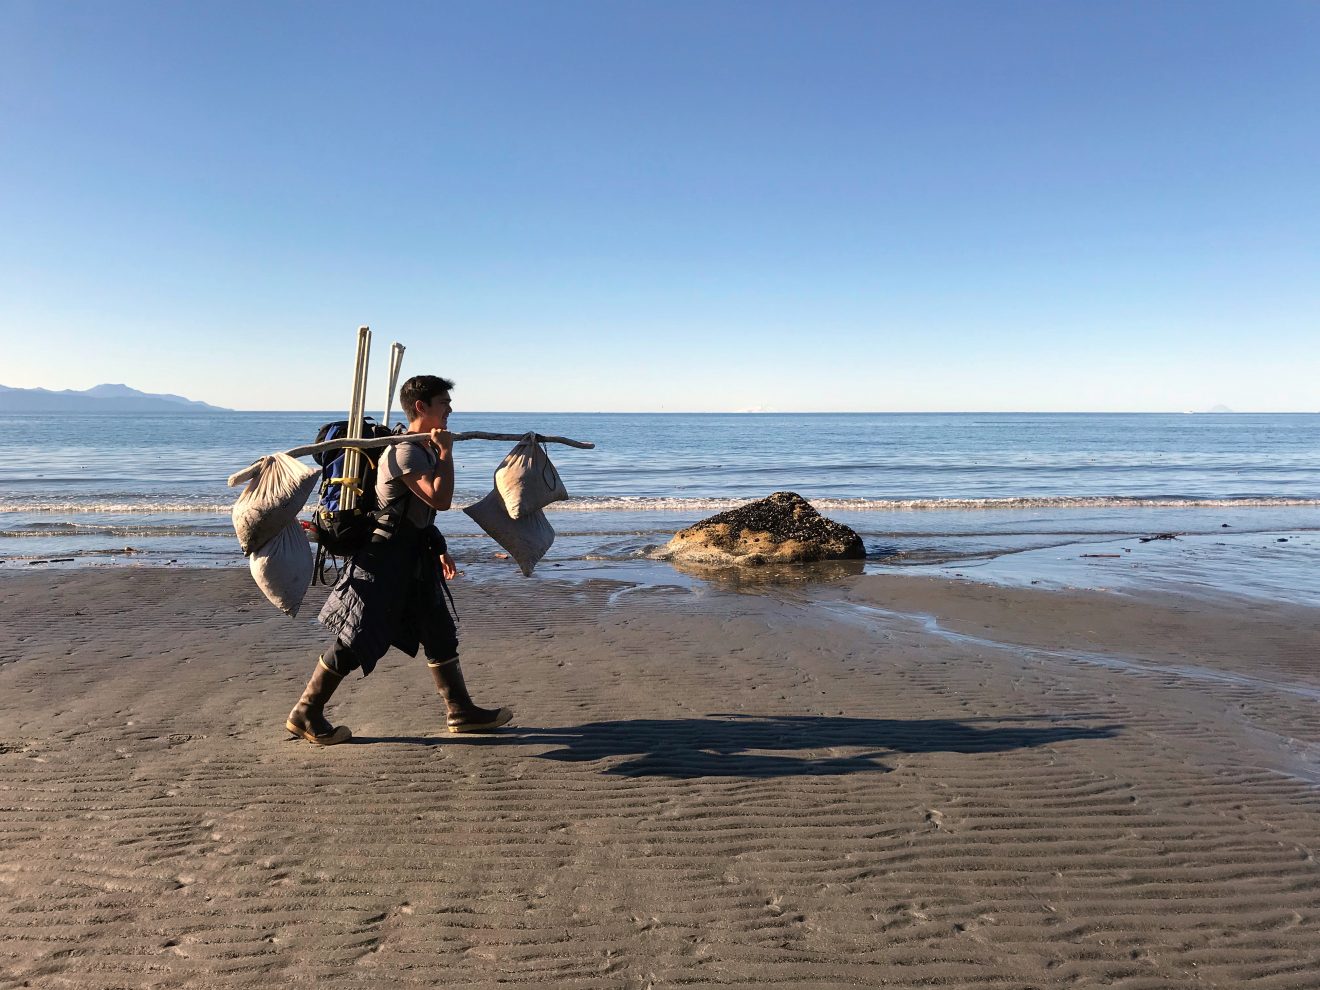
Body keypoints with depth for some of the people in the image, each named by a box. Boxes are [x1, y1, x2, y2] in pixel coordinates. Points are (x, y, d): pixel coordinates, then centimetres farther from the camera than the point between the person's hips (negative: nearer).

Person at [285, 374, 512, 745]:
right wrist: (446, 453, -19)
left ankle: (461, 711, 21)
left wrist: (438, 550, 25)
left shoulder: (426, 449, 14)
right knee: (358, 640, -4)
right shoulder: (405, 452, -18)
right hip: (385, 560, -10)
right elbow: (441, 499, -30)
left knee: (440, 634, 12)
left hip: (413, 560, 10)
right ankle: (305, 714, 10)